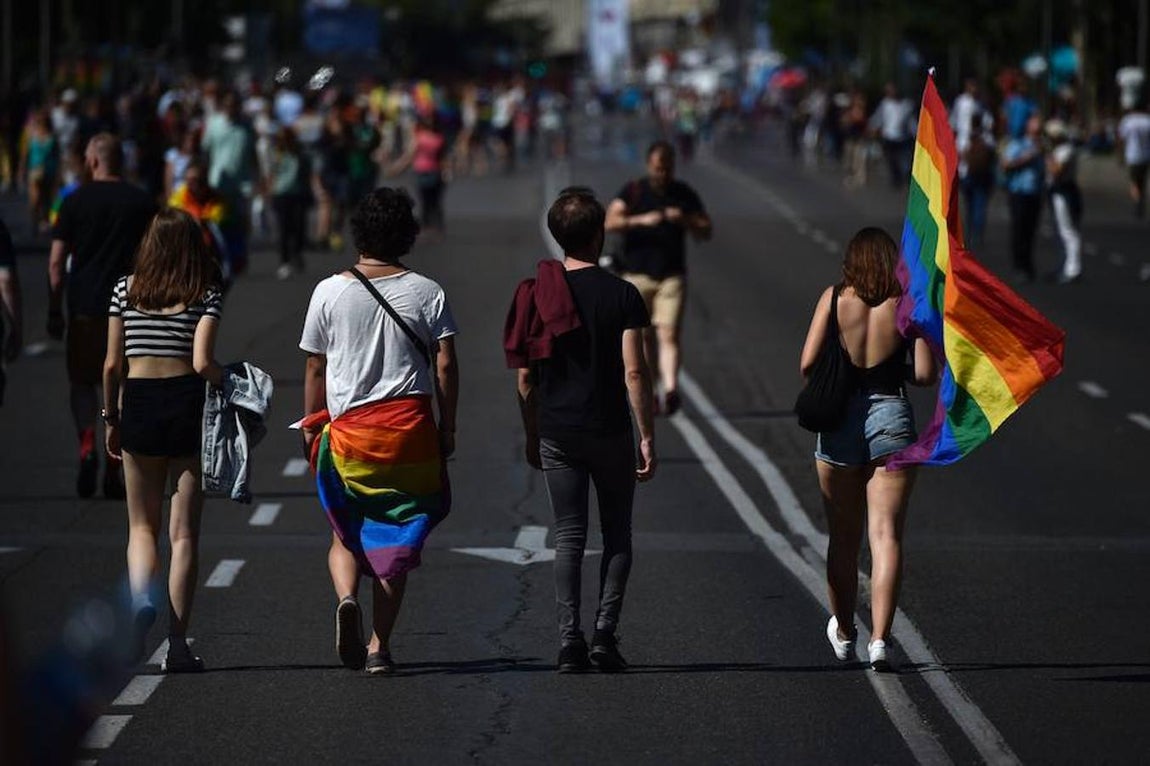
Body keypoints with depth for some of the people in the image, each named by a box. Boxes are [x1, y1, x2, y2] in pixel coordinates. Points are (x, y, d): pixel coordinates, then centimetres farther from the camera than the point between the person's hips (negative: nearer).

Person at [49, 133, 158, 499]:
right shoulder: (142, 202, 3)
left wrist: (54, 312, 4)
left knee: (82, 382, 11)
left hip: (85, 307, -1)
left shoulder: (76, 201, -1)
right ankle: (114, 472, 7)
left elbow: (56, 262, -2)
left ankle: (87, 446, -14)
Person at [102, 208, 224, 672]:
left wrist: (111, 418, 14)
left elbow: (112, 364, 3)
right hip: (187, 403, -2)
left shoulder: (126, 290, 4)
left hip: (138, 406, 2)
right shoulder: (205, 294, -3)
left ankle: (140, 597, -15)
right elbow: (202, 363, -14)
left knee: (142, 525, 15)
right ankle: (178, 644, 1)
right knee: (184, 532, 4)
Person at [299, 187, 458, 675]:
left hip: (347, 427, 0)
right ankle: (380, 644, 5)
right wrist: (448, 428, 7)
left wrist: (311, 425, 14)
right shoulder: (427, 293, 0)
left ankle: (347, 597, -15)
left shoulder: (330, 292, -1)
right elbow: (445, 366, -2)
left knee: (345, 530, 15)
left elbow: (315, 368, 3)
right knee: (395, 534, 8)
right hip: (410, 428, 0)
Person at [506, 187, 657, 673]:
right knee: (617, 536, 10)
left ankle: (569, 640, -2)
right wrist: (647, 437, -6)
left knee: (569, 537, 7)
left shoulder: (535, 296, 2)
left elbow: (525, 378, 5)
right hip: (610, 432, -2)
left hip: (556, 433, 3)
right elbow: (634, 372, -11)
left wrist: (532, 436, 15)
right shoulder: (621, 295, -8)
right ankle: (604, 635, 0)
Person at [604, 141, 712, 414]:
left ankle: (670, 391, -26)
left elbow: (705, 232, 6)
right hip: (638, 275, 0)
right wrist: (642, 220, -28)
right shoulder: (633, 192, -1)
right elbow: (610, 222, -14)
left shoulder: (684, 194, 5)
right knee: (644, 337, 7)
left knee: (668, 334, -13)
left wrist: (685, 220, -14)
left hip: (672, 277, 0)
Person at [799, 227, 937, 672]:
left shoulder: (834, 300, -2)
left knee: (843, 538, 15)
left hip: (841, 418, 1)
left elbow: (807, 364, -6)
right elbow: (925, 374, -5)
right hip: (891, 415, -1)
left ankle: (844, 633, 31)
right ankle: (879, 640, -14)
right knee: (886, 535, -3)